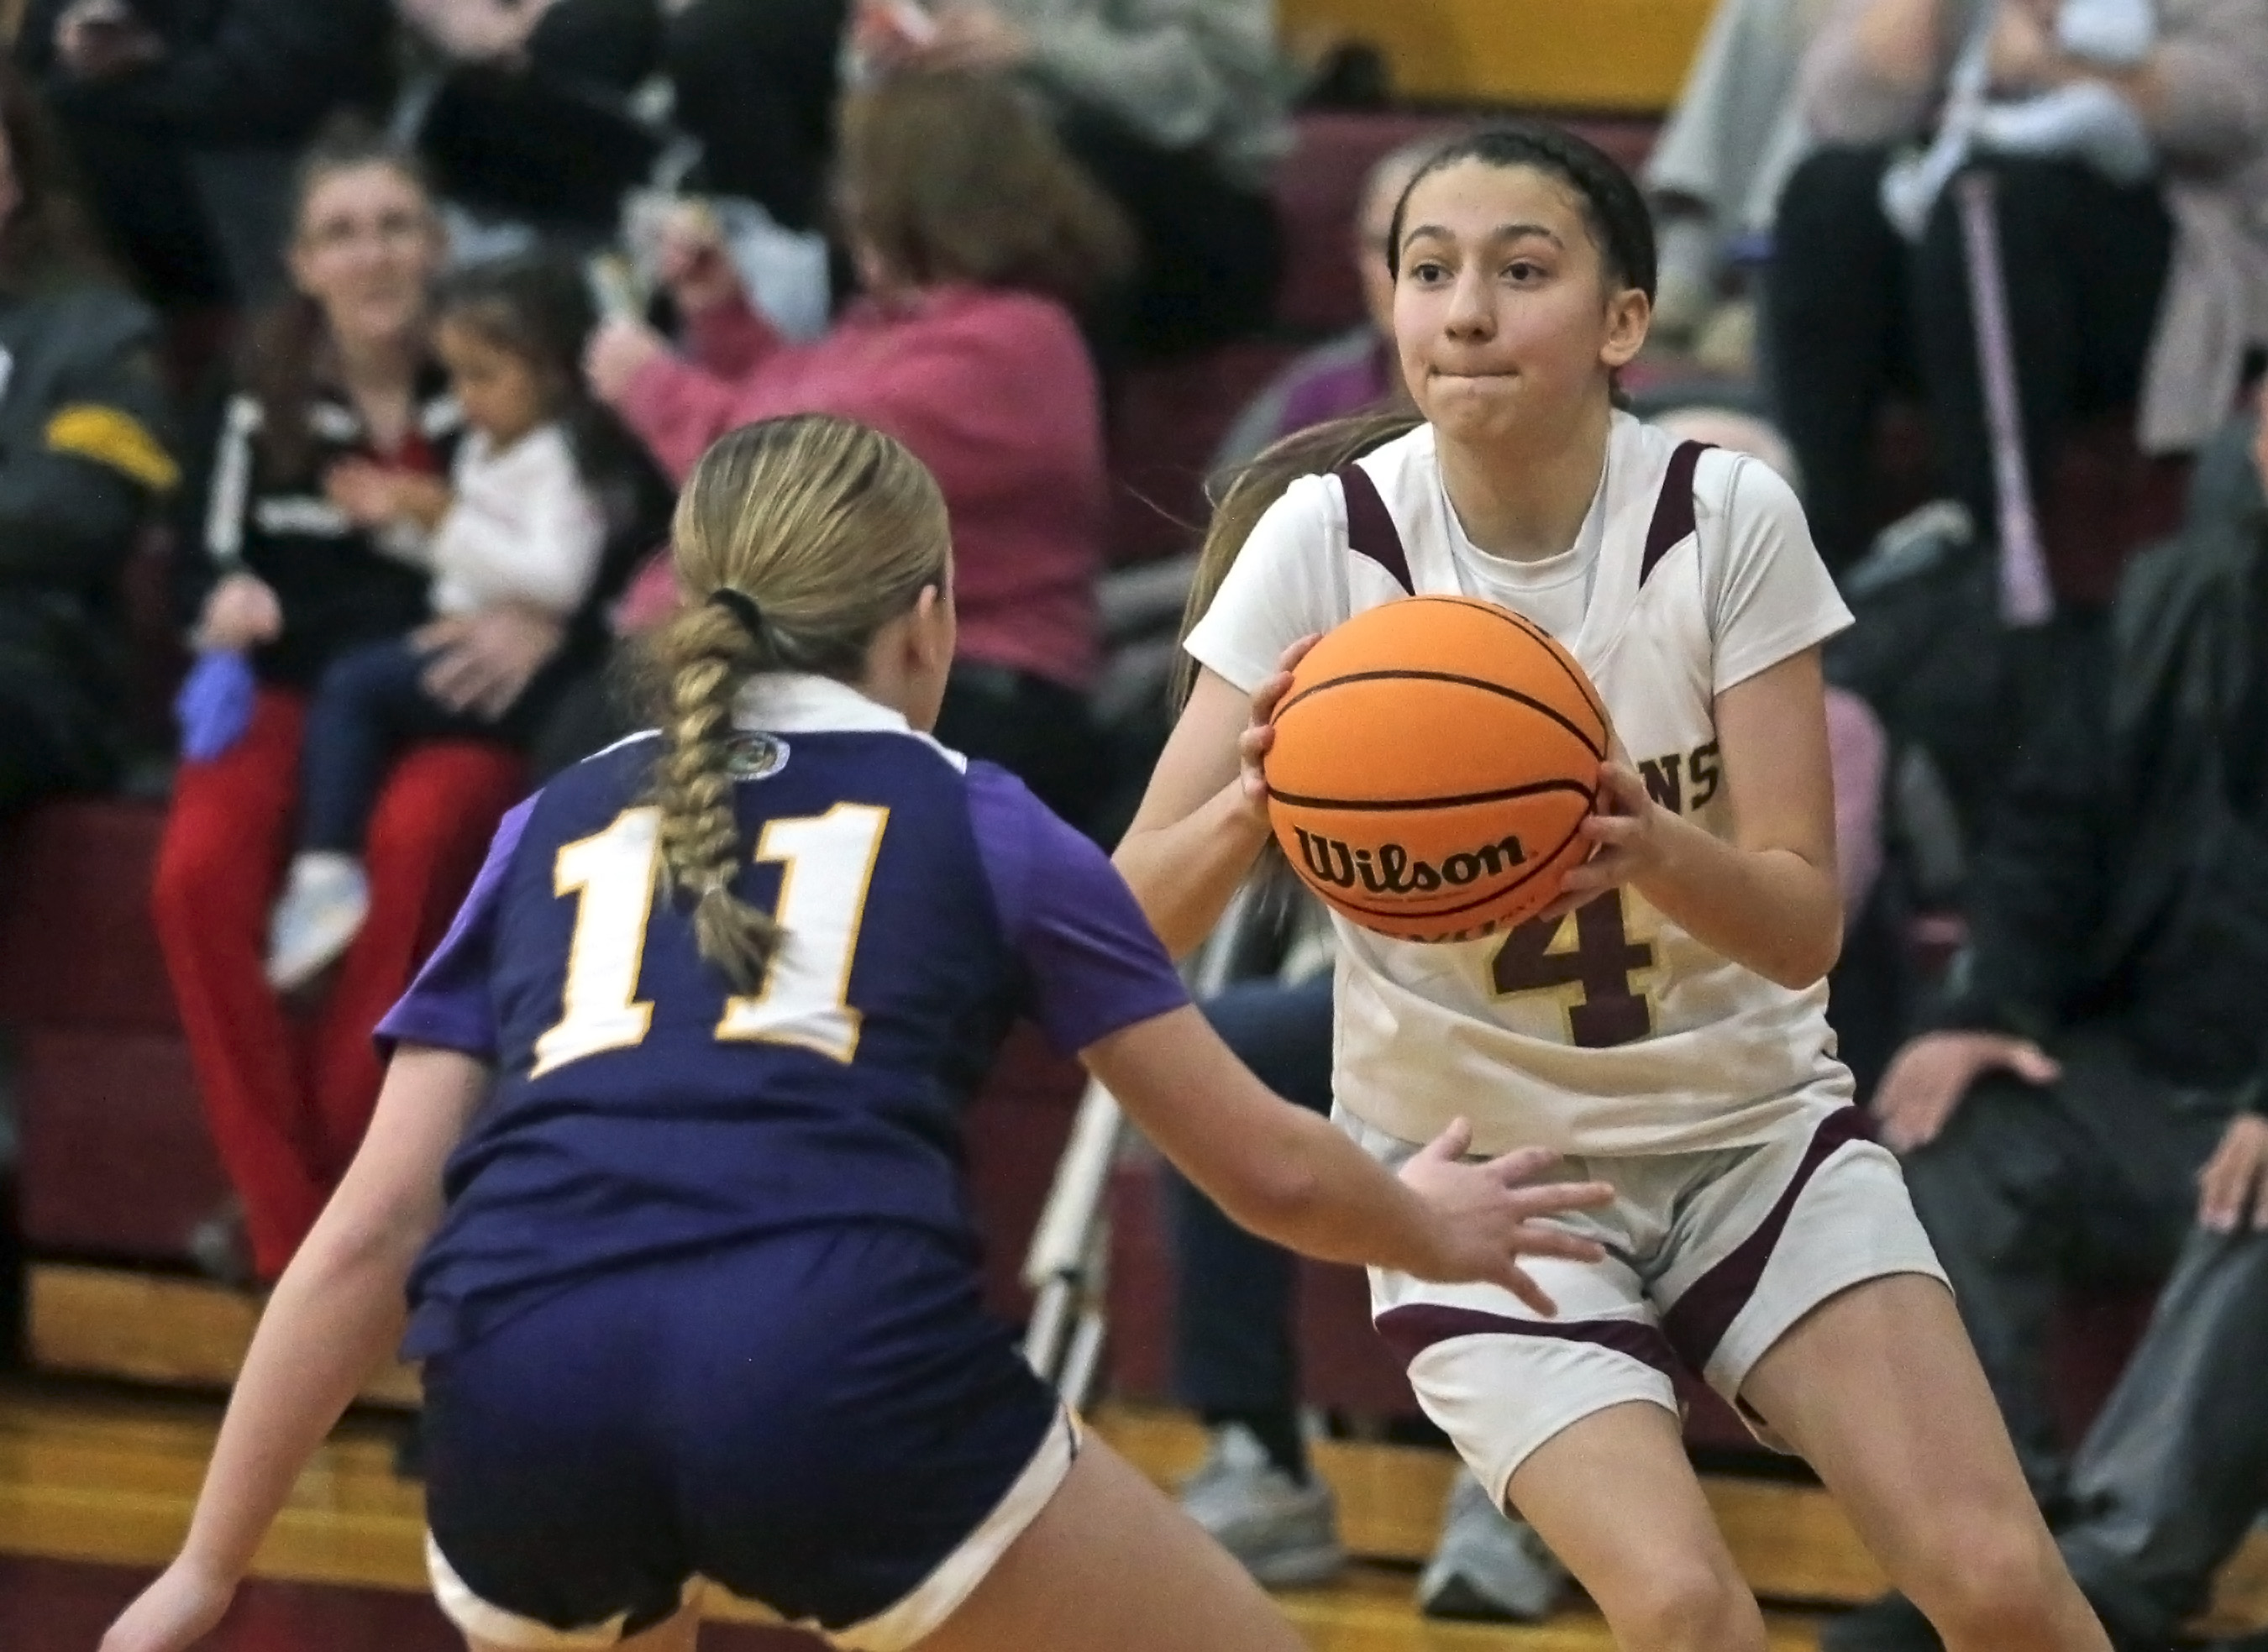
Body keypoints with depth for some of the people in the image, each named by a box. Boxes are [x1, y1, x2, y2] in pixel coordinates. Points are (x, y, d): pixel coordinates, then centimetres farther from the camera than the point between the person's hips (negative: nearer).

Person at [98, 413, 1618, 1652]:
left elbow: (370, 1232, 20)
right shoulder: (979, 824, 22)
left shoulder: (554, 831, 28)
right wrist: (1429, 1229, 49)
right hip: (840, 1376, -3)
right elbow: (1268, 1170, 28)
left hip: (518, 1395, 3)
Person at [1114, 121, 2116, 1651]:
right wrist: (1247, 806, -41)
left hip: (1750, 1126, 1)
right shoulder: (1327, 538, -16)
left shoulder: (1726, 518, -15)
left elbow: (1805, 922, -16)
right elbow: (1126, 923, -19)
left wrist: (1659, 851, -38)